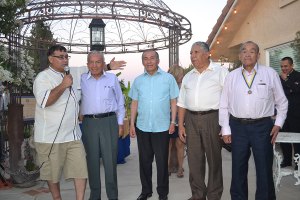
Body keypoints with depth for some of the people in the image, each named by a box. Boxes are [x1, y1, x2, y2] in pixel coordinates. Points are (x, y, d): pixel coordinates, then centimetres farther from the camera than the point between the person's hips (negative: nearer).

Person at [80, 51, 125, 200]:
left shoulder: (112, 78, 7)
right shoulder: (81, 79, 8)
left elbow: (120, 102, 11)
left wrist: (120, 123, 9)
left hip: (109, 122, -1)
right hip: (89, 123, 1)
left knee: (110, 160, 1)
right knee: (92, 159, 7)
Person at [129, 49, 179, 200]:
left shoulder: (168, 78, -1)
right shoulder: (138, 80, 7)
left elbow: (173, 101, 1)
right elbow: (134, 103, 9)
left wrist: (173, 122, -5)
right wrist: (132, 124, 5)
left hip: (162, 127, -3)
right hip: (142, 127, 3)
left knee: (162, 161, 7)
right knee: (144, 160, 13)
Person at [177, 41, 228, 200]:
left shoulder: (220, 72, -1)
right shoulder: (188, 77, 16)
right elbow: (182, 103, 16)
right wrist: (180, 125, 10)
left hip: (212, 118, -5)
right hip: (191, 119, 5)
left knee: (214, 159, 4)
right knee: (194, 159, 9)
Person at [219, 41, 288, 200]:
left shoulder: (270, 73, 2)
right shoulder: (231, 76, 5)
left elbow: (281, 102, 9)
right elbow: (224, 105, 6)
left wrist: (278, 123, 1)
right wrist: (225, 129, 2)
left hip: (262, 127, -1)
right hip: (238, 127, 1)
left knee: (264, 169, 8)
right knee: (238, 170, 12)